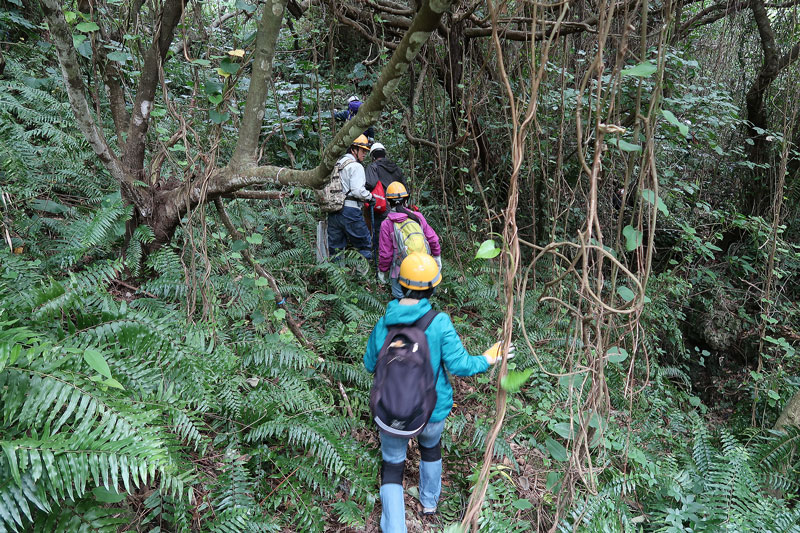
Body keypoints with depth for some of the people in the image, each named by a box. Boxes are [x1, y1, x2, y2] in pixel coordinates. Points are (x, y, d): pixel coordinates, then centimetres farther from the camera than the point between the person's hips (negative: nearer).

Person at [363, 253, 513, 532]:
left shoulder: (383, 325, -15)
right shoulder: (439, 322, -22)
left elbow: (370, 364, -2)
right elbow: (458, 364, -21)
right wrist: (488, 359, -3)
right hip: (432, 410, 1)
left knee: (392, 465, 18)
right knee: (430, 446, 32)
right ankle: (430, 501, 54)